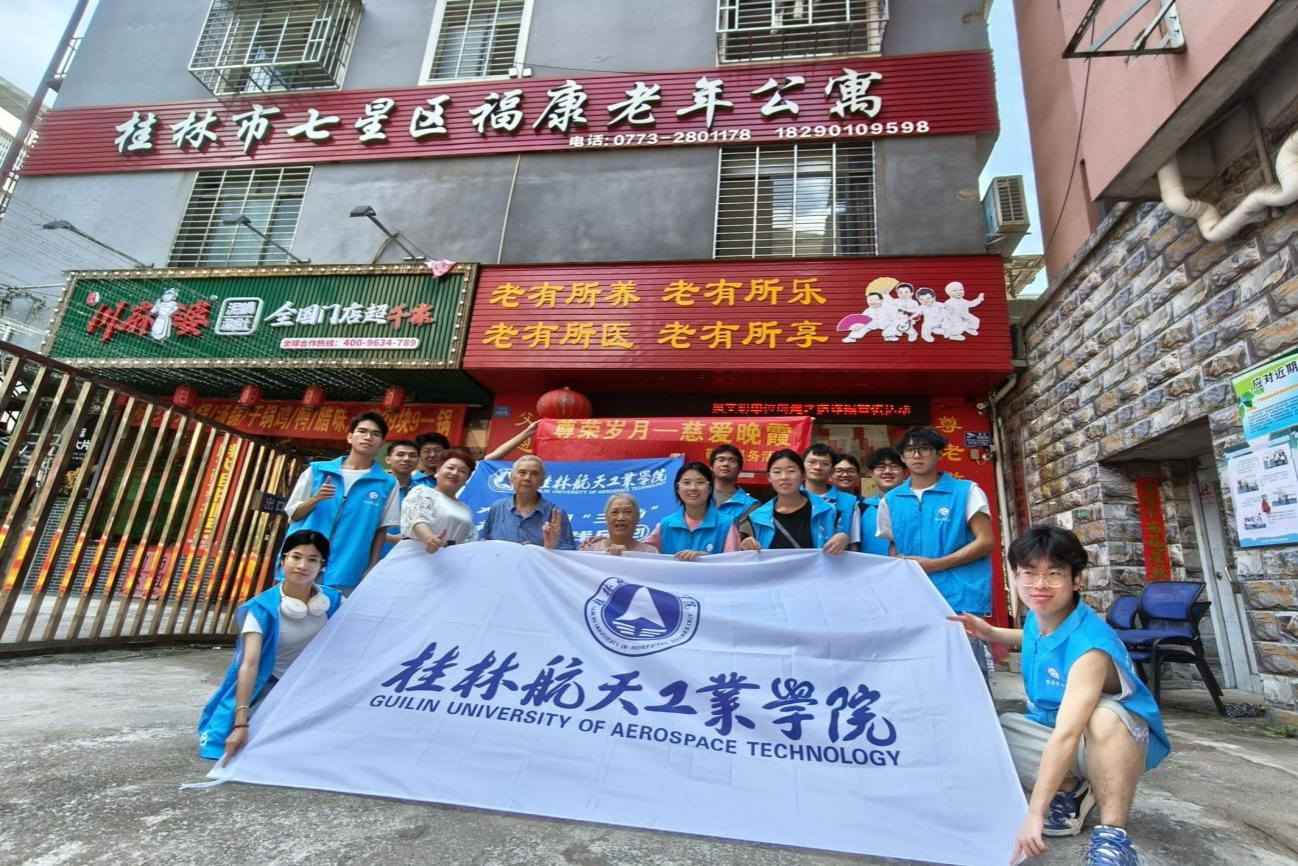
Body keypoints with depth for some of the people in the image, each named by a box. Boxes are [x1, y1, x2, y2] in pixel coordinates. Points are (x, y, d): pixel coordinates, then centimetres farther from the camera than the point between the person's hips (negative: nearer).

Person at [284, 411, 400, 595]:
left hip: (345, 575, -1)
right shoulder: (317, 470, 7)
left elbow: (381, 530, 4)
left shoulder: (387, 484, 2)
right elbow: (293, 515, 10)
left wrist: (372, 568, -3)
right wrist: (315, 499, -9)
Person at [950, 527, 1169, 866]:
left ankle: (1113, 834, -25)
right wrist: (991, 633, 2)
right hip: (1057, 735, 8)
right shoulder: (1037, 617, -11)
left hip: (1120, 741, -7)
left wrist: (1034, 813, -44)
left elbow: (1066, 735, -41)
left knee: (1103, 715, -41)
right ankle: (1071, 790, 4)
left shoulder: (1090, 646, -34)